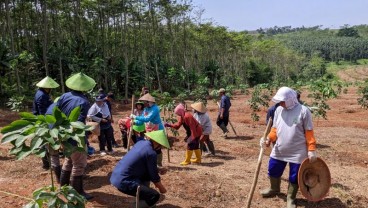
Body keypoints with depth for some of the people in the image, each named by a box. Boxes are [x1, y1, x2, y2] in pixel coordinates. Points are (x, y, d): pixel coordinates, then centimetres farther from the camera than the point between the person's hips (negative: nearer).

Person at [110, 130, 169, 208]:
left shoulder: (141, 142, 9)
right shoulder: (151, 153, -15)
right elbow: (154, 176, -4)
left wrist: (158, 170, 23)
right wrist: (161, 187, 13)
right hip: (123, 181, -9)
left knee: (147, 173, 23)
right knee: (155, 196, -7)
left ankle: (142, 200, 29)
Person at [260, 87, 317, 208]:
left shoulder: (303, 111, -11)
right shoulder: (278, 110, 3)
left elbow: (309, 132, -9)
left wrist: (311, 150, -12)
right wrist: (269, 139, -9)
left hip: (297, 152, -5)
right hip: (279, 151, 5)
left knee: (294, 177, 7)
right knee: (273, 171, 18)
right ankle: (274, 189, 46)